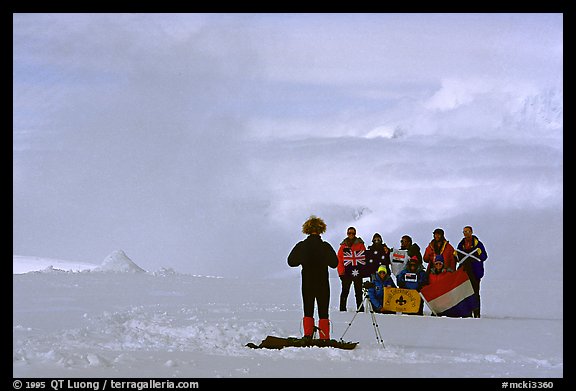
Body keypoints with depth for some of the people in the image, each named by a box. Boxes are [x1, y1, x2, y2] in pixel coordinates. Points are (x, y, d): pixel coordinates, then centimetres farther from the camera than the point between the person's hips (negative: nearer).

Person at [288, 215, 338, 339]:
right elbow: (334, 264, -4)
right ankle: (324, 338, 1)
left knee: (308, 312, 13)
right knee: (323, 312, 4)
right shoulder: (325, 247, -11)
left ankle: (307, 335, 3)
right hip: (322, 284, -2)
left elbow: (291, 262, 1)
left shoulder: (301, 246, -6)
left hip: (307, 284, 2)